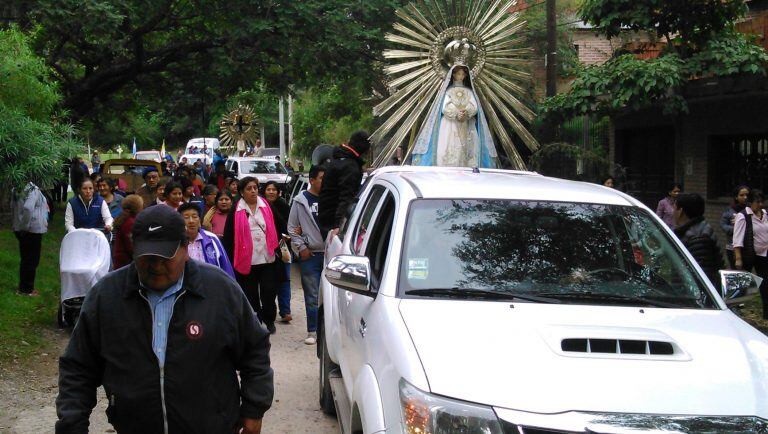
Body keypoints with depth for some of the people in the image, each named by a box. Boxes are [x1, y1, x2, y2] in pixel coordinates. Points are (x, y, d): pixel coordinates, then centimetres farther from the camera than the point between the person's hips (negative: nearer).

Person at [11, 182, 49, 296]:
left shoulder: (16, 189, 5)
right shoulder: (33, 190, -20)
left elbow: (13, 207, 11)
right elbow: (28, 208, -32)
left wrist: (16, 225, 16)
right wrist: (25, 226, -19)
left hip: (19, 229, 8)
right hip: (33, 230, -8)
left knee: (25, 259, 18)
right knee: (32, 260, 4)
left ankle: (22, 287, 25)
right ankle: (27, 289, 10)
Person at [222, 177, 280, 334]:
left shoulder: (266, 207, 7)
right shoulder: (236, 211, 0)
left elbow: (275, 229, 13)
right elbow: (228, 237, 0)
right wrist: (230, 259, -3)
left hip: (267, 258, 1)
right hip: (246, 260, -1)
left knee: (269, 292, -1)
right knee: (251, 294, 6)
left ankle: (269, 320, 19)